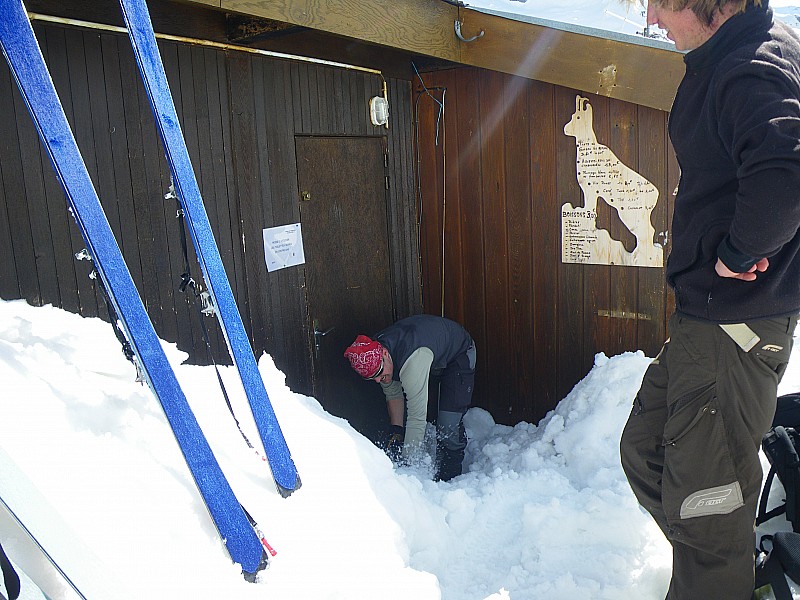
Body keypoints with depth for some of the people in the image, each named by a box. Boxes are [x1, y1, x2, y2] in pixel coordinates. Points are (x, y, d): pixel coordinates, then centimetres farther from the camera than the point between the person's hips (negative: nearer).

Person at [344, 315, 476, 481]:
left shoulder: (413, 360, -45)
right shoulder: (373, 356, -20)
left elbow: (417, 417, -41)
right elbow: (393, 394, -4)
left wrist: (407, 462, -38)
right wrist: (397, 432, -11)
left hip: (459, 354, -7)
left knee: (449, 427, -17)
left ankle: (447, 481, 0)